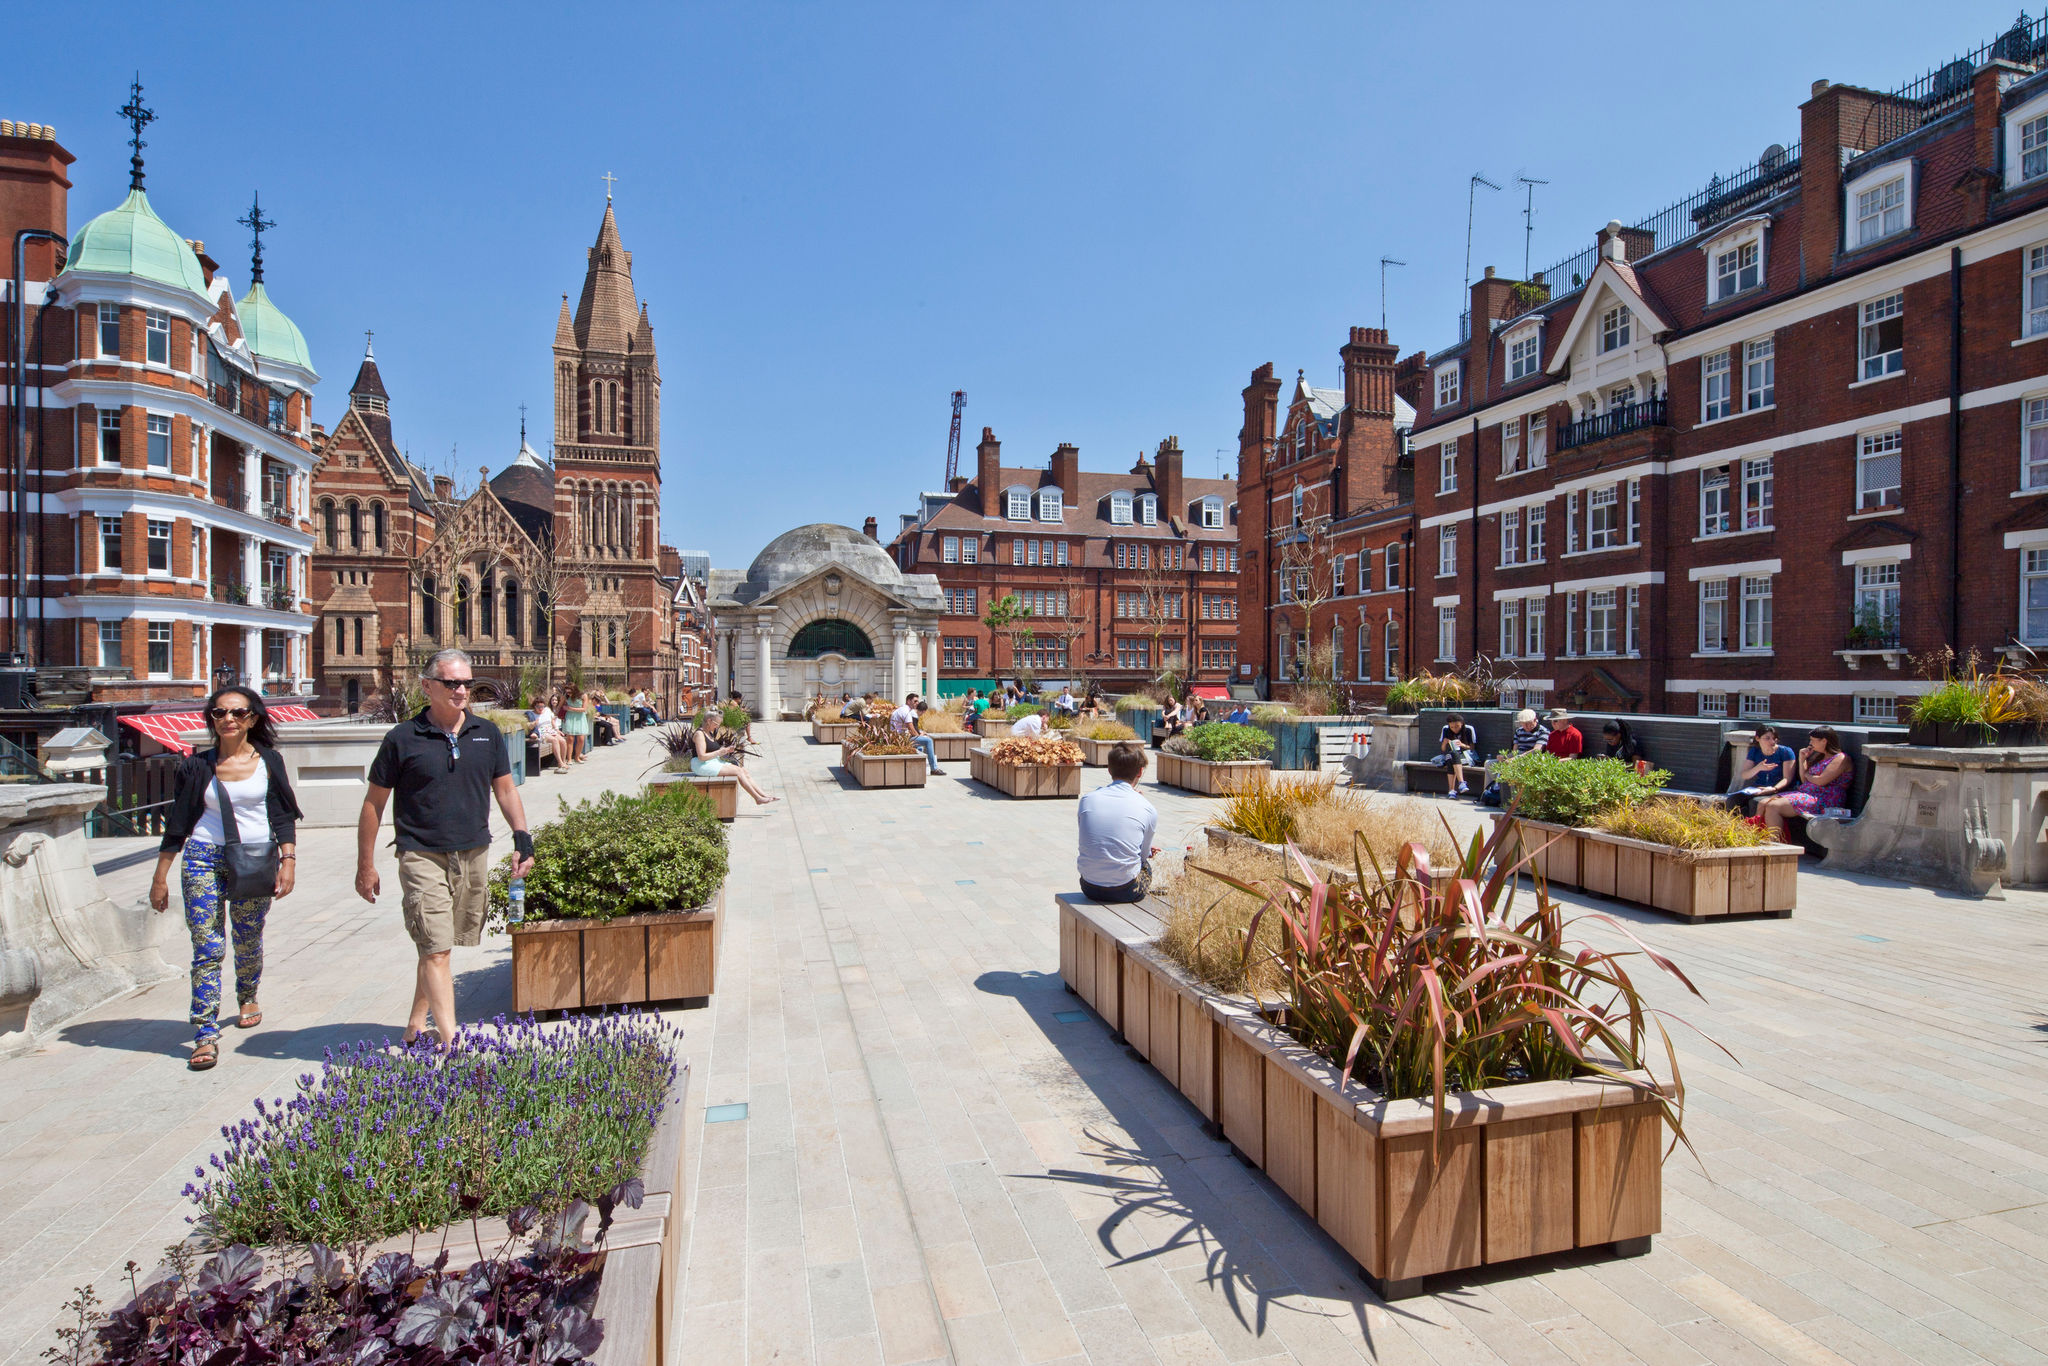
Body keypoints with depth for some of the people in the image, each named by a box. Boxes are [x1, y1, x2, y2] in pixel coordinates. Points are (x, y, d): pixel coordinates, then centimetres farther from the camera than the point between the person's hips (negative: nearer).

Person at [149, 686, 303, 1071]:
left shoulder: (268, 762, 2)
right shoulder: (198, 766, 3)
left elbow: (284, 816, 5)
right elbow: (177, 823, 7)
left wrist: (288, 859, -5)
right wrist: (160, 877, 7)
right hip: (204, 860, 0)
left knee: (248, 942, 13)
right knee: (207, 948, -7)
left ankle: (247, 997, 42)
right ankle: (206, 1036, -3)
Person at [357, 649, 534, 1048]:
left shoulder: (487, 734, 6)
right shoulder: (402, 739, -4)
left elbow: (506, 790, 14)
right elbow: (373, 803, 3)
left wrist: (522, 838, 3)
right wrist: (365, 866, 3)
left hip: (474, 856, 4)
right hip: (423, 857, -4)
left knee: (438, 946, 15)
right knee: (436, 950, -8)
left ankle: (417, 1024, 31)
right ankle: (451, 1042, -7)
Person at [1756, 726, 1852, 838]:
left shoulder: (1841, 759, -6)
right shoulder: (1820, 757, 22)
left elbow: (1821, 781, -17)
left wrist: (1807, 775, 5)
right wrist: (1802, 759, 13)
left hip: (1821, 800, -9)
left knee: (1772, 807, -28)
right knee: (1762, 803, -11)